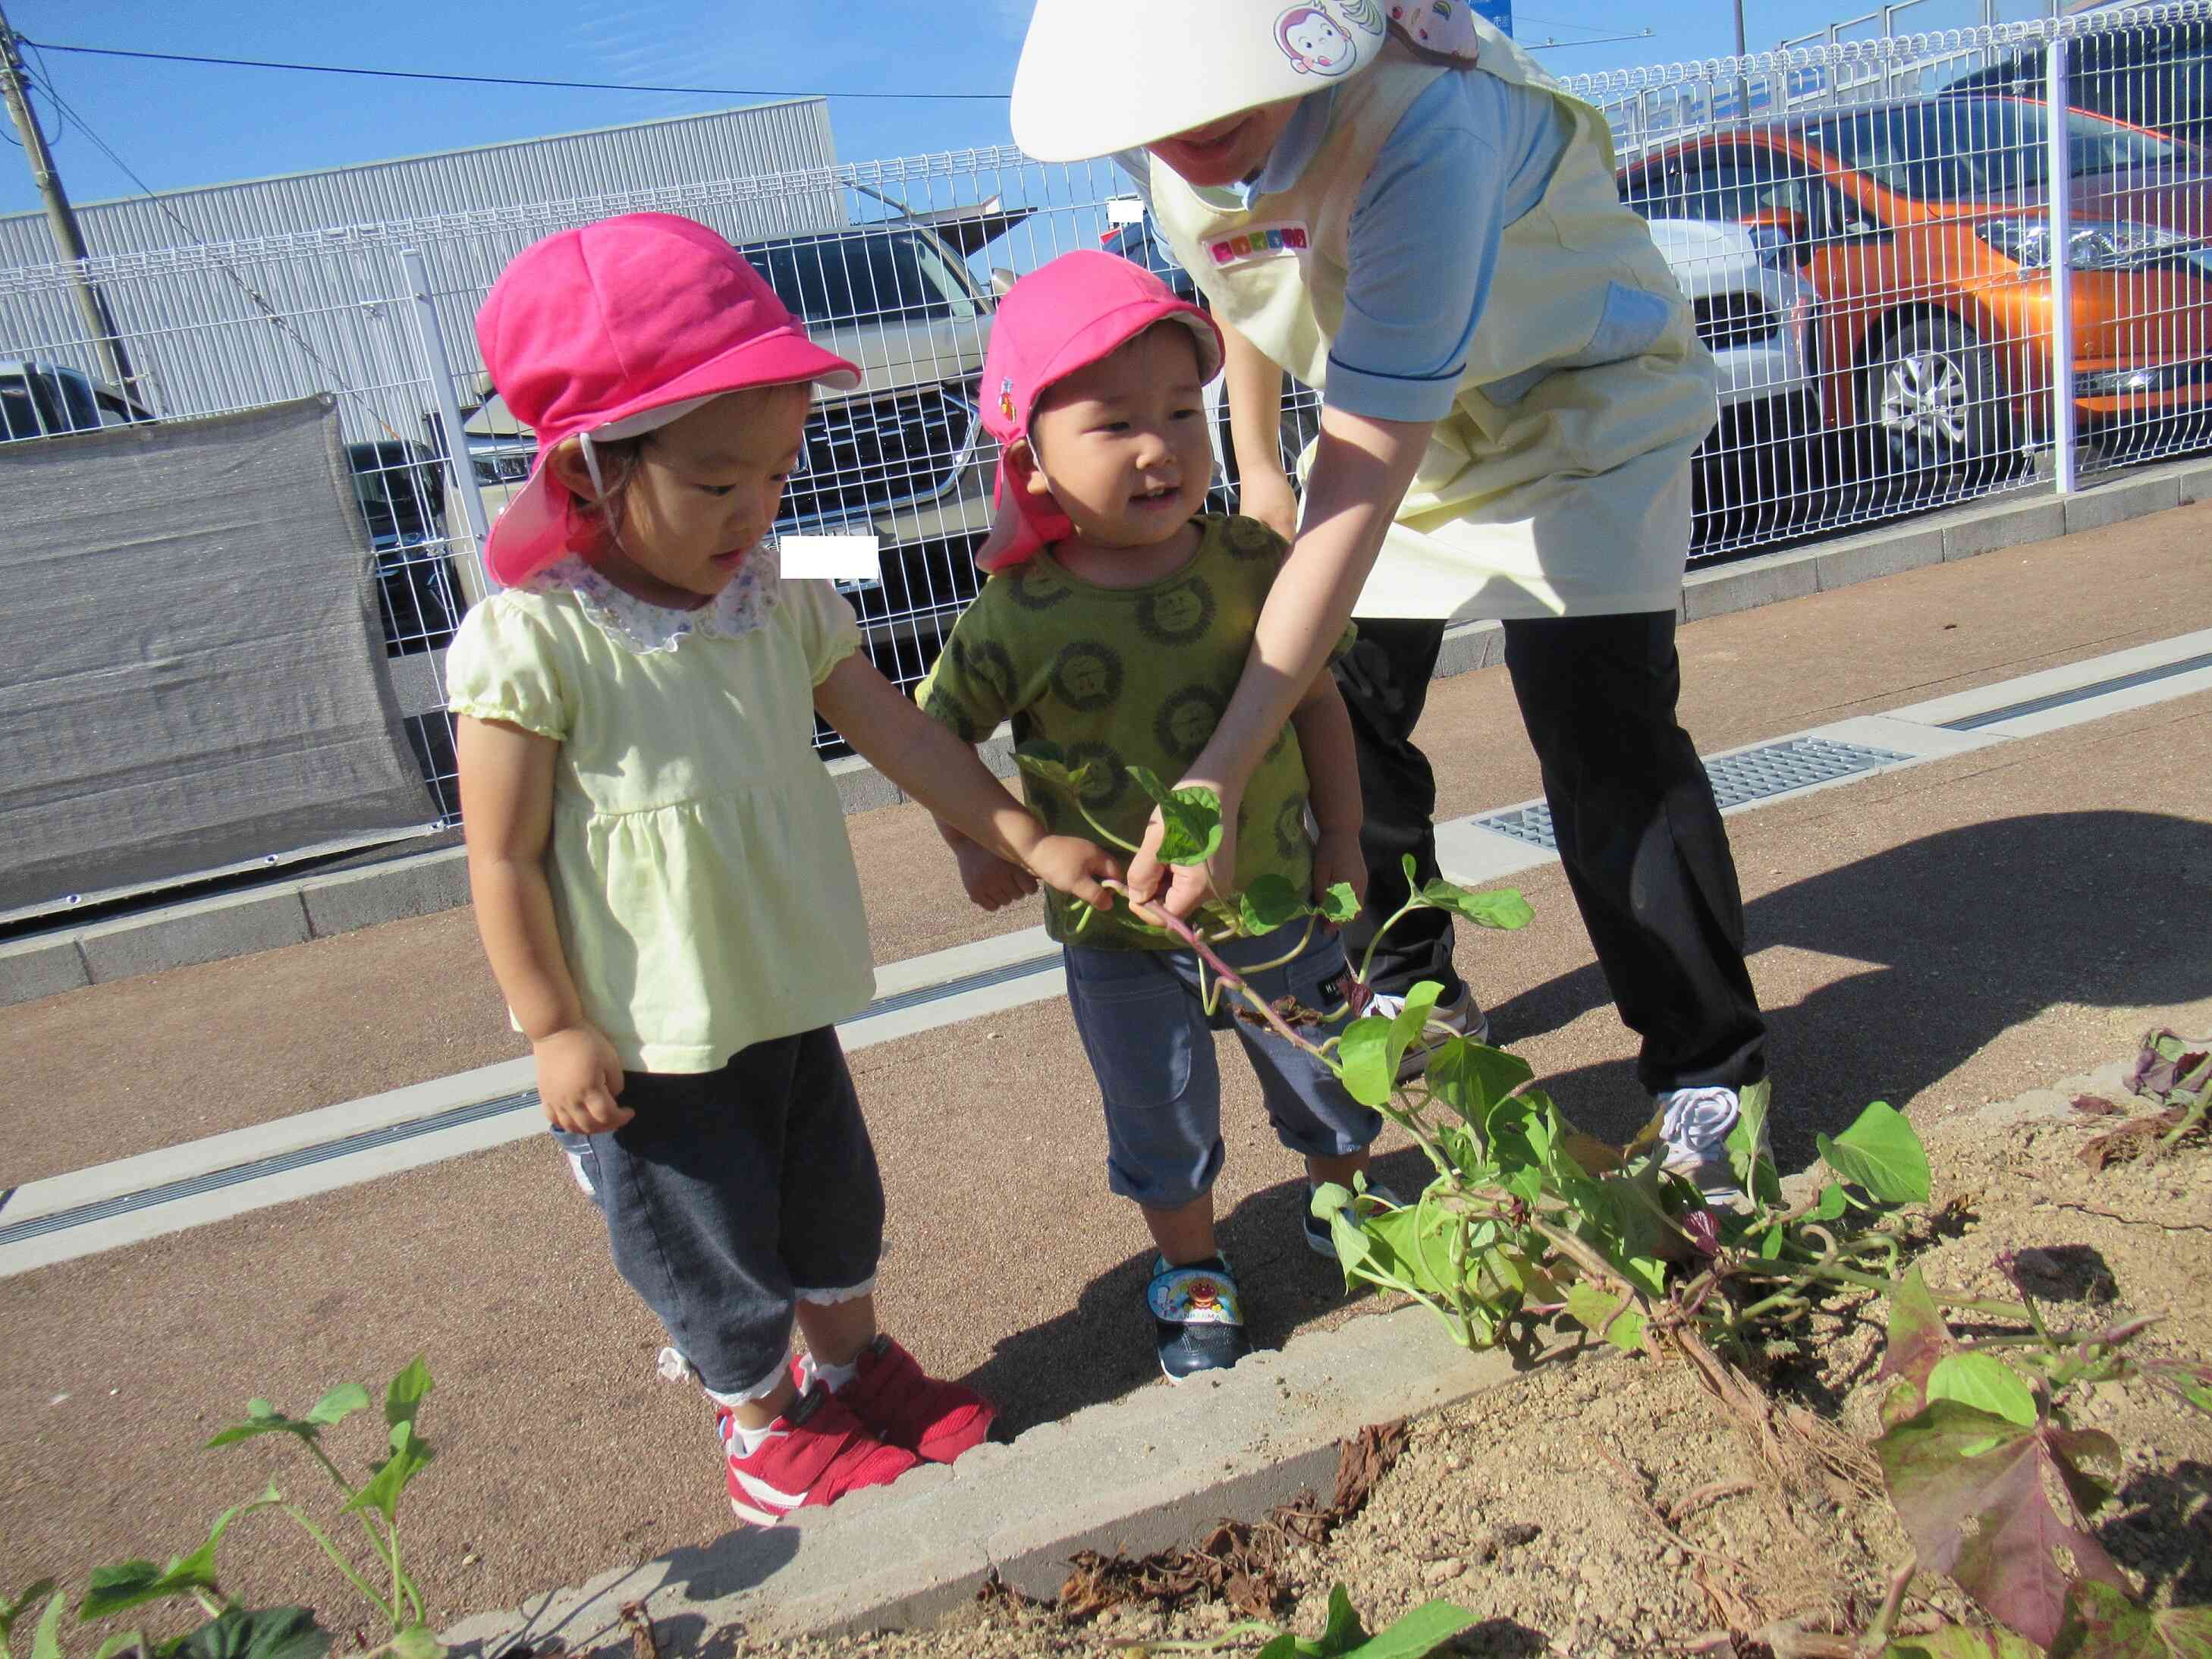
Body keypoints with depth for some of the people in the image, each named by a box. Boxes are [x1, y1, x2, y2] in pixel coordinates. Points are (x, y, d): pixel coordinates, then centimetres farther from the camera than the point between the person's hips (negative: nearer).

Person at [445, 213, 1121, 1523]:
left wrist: (1026, 839, -3)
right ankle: (763, 1424, 39)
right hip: (649, 1038, -6)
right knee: (711, 1242, 15)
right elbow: (504, 862, -17)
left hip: (789, 998, 6)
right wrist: (555, 1030, -14)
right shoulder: (530, 647, -22)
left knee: (835, 1204, 23)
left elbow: (898, 731, 0)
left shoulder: (782, 603, -5)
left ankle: (852, 1363, 49)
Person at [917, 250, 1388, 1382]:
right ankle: (1191, 1268, 44)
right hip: (1119, 939, -1)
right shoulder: (1018, 619, -18)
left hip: (1274, 897, 2)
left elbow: (1316, 700, 0)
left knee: (1327, 1074, 22)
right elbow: (932, 732, -4)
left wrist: (1341, 842, 1)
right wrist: (977, 844, -12)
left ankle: (1342, 1199, 54)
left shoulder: (1252, 564, -12)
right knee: (1161, 1125, 17)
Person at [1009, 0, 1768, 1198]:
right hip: (1390, 416, 7)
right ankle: (1414, 990, 25)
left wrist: (1220, 774, -47)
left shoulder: (1420, 128, -41)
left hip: (1583, 403, -6)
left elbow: (1362, 487, -44)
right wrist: (1258, 469, 9)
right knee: (1332, 712, 4)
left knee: (1604, 744, -15)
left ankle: (1707, 1077, 2)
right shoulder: (1160, 133, -18)